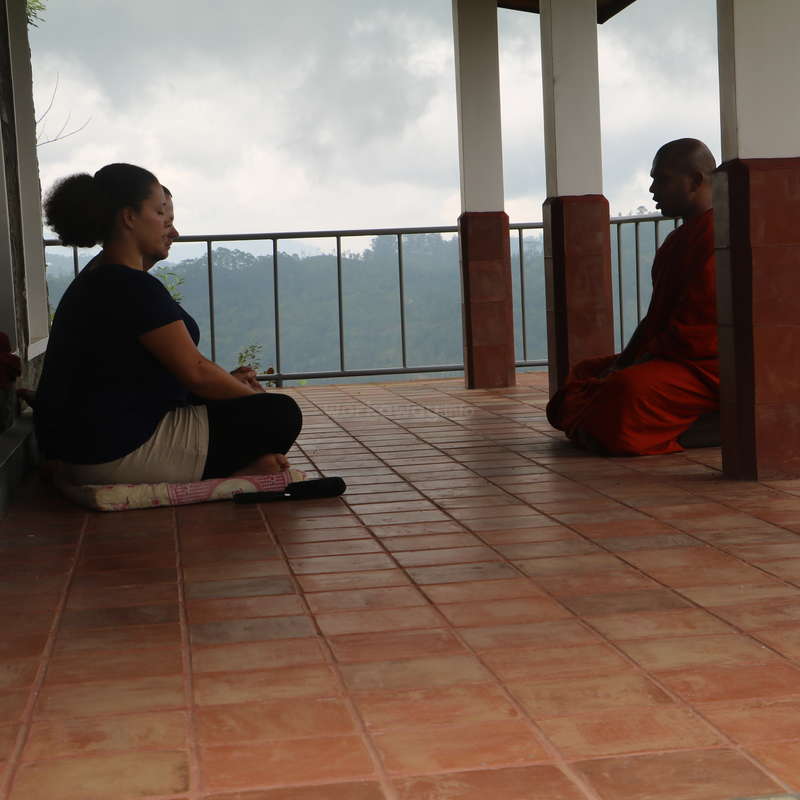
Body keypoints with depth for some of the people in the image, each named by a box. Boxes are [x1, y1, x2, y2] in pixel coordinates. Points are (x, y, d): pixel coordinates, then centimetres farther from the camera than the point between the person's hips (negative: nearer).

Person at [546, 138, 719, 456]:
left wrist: (627, 369, -15)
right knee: (585, 371, 19)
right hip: (667, 357, 12)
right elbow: (656, 317, 21)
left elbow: (693, 334, -22)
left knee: (628, 391, -34)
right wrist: (622, 362, 7)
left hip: (705, 370, -12)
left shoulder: (717, 235, -17)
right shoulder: (679, 238, 21)